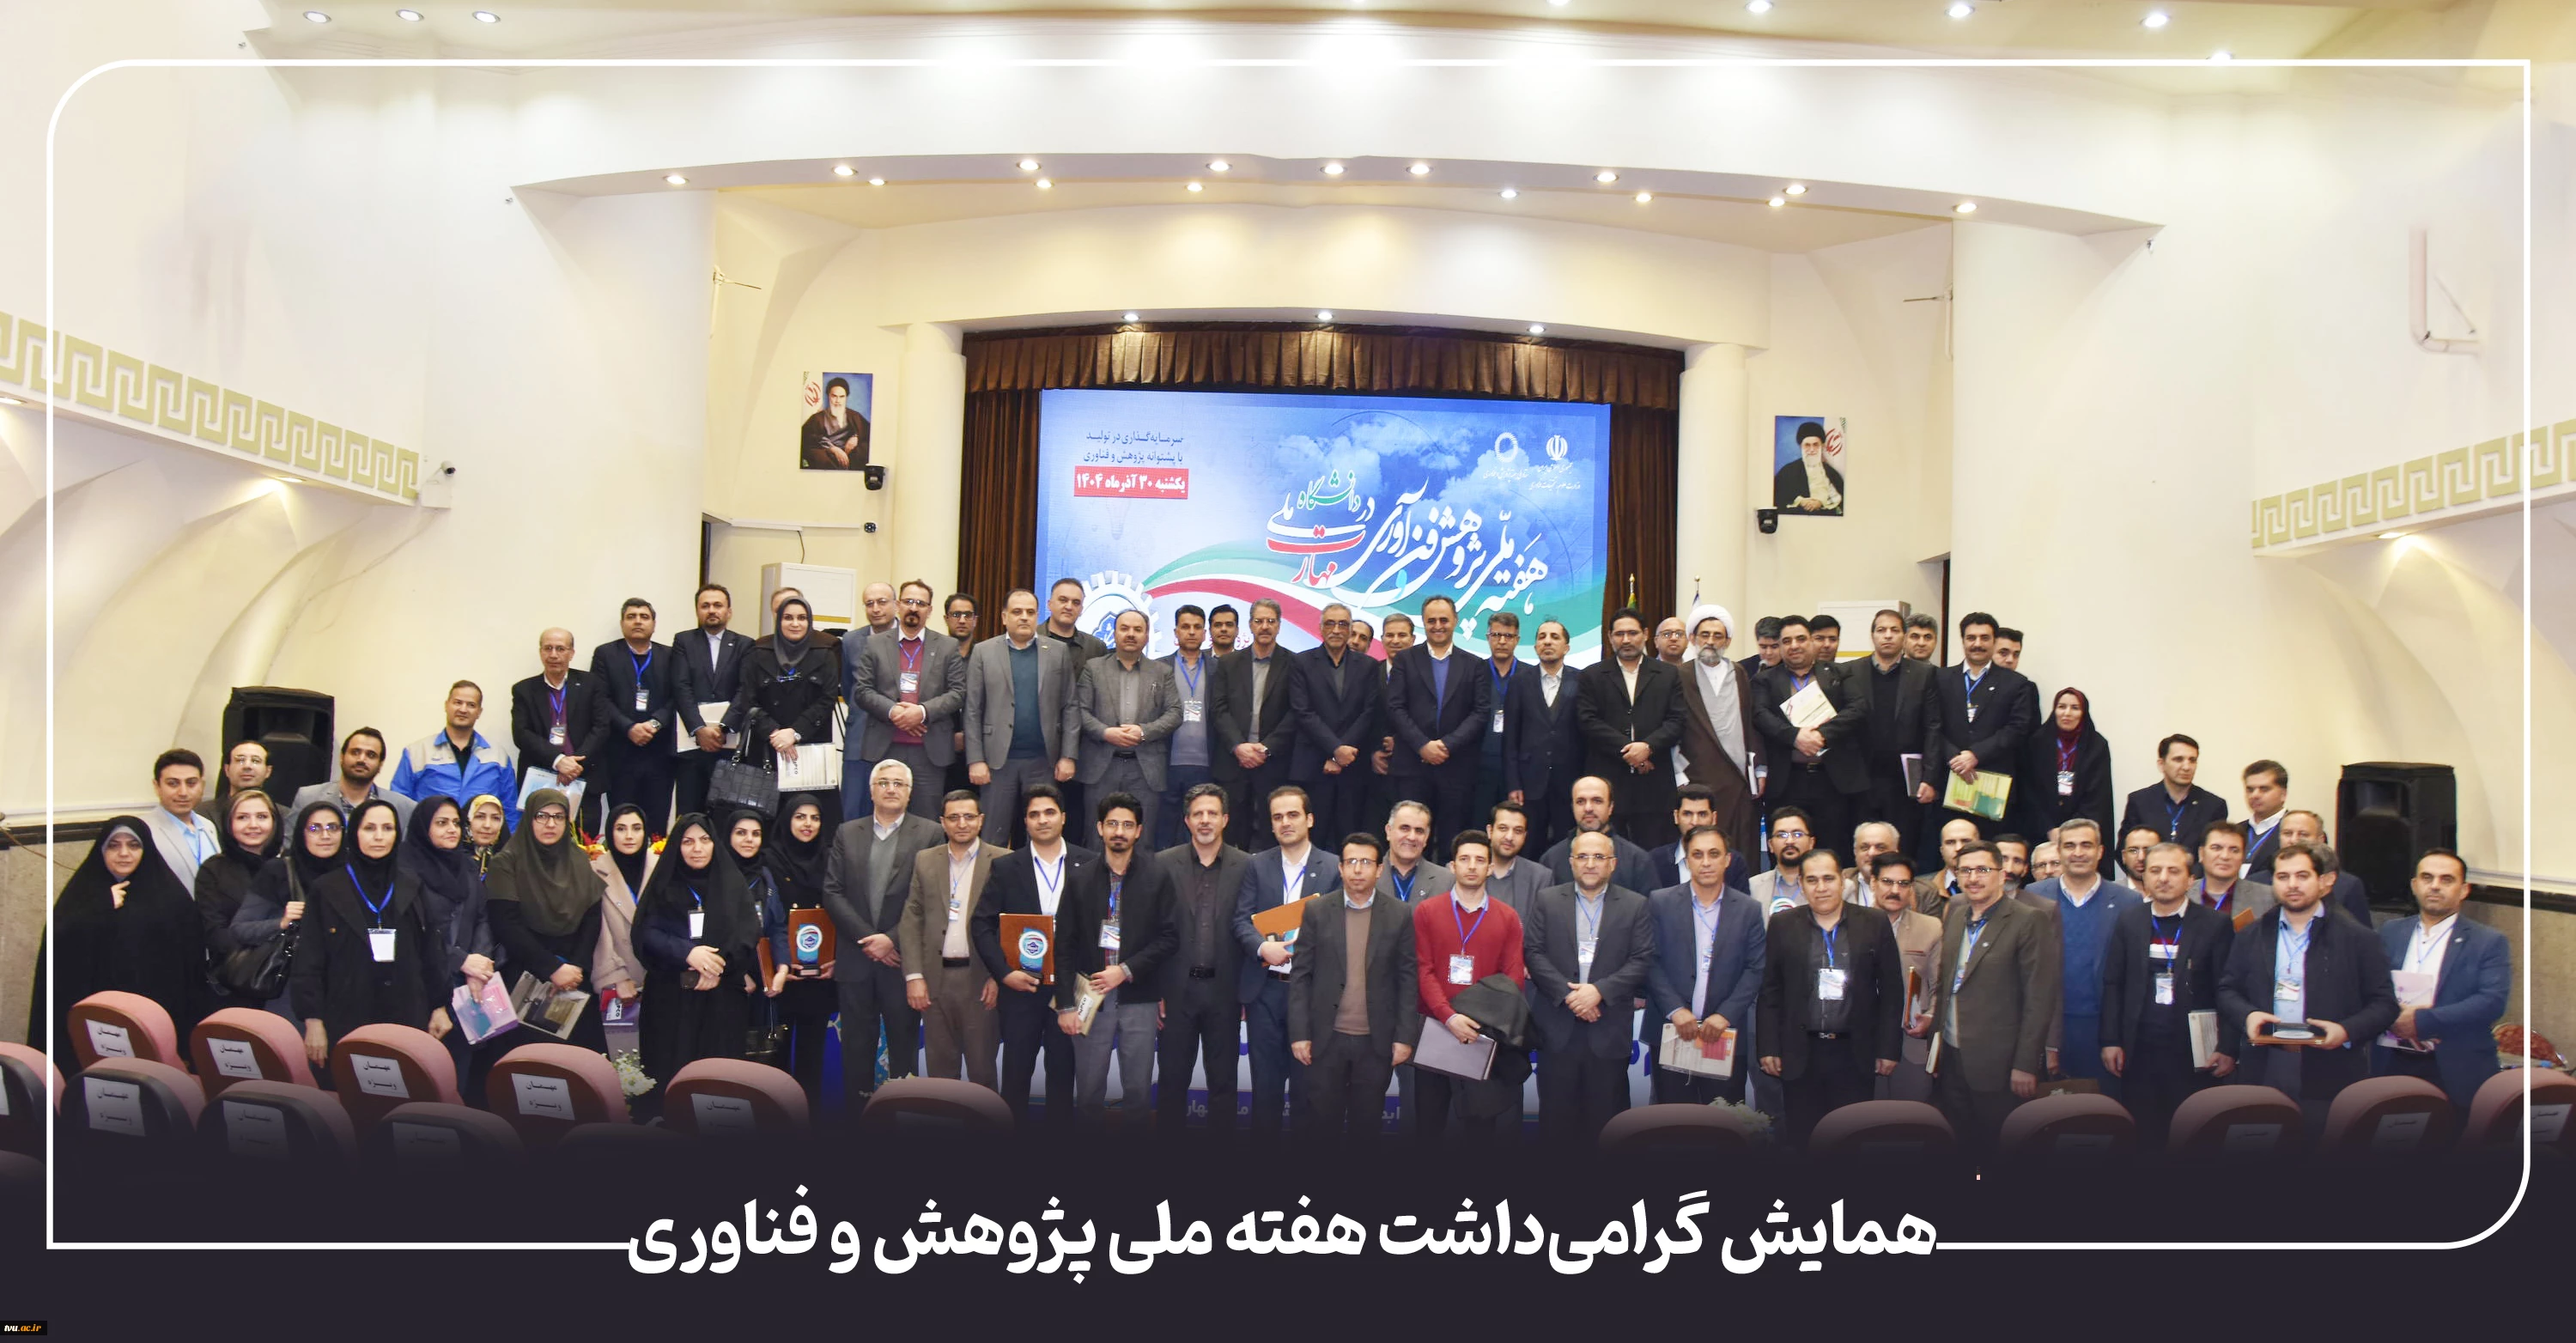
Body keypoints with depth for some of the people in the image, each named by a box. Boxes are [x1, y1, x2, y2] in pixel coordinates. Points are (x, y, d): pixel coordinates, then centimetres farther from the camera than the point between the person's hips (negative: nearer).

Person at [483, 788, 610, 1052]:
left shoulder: (579, 863, 9)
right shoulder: (508, 863, -2)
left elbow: (592, 919, 4)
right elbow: (506, 924, -12)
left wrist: (577, 967, -11)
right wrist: (552, 968, -15)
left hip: (577, 981, 3)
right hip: (527, 979, -3)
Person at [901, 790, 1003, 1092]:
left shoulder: (1002, 862, -1)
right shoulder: (925, 861, 10)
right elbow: (912, 920, 7)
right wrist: (913, 975, -2)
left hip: (981, 978, -3)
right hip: (935, 979, 3)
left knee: (982, 1068, 3)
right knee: (939, 1067, 9)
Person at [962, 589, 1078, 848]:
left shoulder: (1058, 652, 6)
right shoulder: (983, 652, 4)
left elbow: (1069, 708, 4)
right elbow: (973, 711, 2)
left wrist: (1067, 756, -3)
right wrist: (975, 760, -5)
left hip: (1044, 760, 1)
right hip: (999, 759, 0)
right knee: (993, 838, 4)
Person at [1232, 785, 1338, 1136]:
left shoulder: (1334, 868, 0)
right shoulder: (1256, 866, 6)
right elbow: (1241, 920, -1)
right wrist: (1263, 947, -18)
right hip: (1264, 989, 2)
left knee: (1307, 1086, 7)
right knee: (1265, 1084, 10)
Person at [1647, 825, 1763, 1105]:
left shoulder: (1748, 910, 6)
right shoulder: (1659, 903, 3)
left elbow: (1755, 969, 1)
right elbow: (1650, 963, -2)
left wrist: (1725, 1015, -10)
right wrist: (1676, 1010, -12)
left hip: (1726, 1034, 1)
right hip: (1670, 1033, 0)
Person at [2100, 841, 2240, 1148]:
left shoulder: (2214, 926, 1)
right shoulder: (2128, 922, 8)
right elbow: (2113, 984, 8)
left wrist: (2228, 1048, -6)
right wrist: (2110, 1041, 2)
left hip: (2194, 1053, -2)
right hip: (2139, 1051, 2)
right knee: (2143, 1137, 4)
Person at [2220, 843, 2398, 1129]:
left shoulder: (2359, 939, 4)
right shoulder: (2251, 936, 12)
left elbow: (2384, 1004, 2)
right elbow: (2227, 990, 15)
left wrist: (2347, 1030, -15)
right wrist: (2247, 1014, -6)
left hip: (2330, 1077, -2)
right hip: (2265, 1073, 2)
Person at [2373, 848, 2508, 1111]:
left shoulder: (2489, 942, 2)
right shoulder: (2390, 932, 11)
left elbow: (2493, 1001, -12)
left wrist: (2422, 1021, -18)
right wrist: (2395, 1016, -17)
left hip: (2456, 1073, -2)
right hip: (2392, 1067, 2)